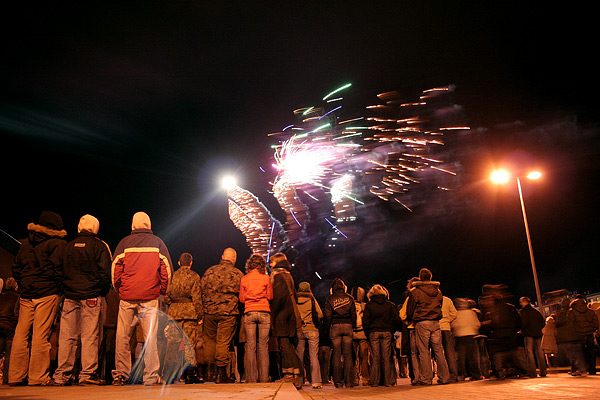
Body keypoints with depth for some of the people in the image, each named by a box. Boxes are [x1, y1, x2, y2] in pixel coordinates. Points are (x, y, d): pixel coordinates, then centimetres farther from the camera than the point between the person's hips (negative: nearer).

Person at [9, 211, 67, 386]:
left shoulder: (25, 243, 17)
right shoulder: (59, 243, -3)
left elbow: (16, 269, 17)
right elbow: (58, 268, -10)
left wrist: (23, 286, 19)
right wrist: (58, 288, 0)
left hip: (26, 295, 6)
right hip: (48, 293, -5)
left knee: (21, 334, 9)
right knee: (41, 335, -5)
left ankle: (16, 376, 14)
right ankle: (38, 376, -2)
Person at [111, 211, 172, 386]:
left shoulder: (124, 242, 6)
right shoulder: (157, 242, 6)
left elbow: (115, 267, 4)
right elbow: (167, 268, 3)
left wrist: (118, 289, 15)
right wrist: (162, 290, 11)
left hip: (127, 296, 1)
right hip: (150, 296, 0)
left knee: (122, 336, 8)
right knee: (150, 337, 1)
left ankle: (121, 374, 9)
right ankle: (151, 376, 1)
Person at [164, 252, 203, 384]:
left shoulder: (173, 276, 8)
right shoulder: (194, 276, -1)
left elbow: (166, 296, 7)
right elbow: (196, 297, -5)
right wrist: (199, 315, -1)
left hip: (173, 312, 4)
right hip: (189, 312, -3)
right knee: (190, 342, -1)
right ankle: (191, 372, -4)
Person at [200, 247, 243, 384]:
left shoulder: (209, 271, 6)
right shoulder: (238, 274, 0)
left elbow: (202, 291, 8)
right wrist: (235, 306, 17)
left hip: (210, 311, 2)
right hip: (229, 312, -2)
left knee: (209, 340, 16)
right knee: (223, 342, 2)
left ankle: (209, 370, 18)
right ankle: (221, 373, 5)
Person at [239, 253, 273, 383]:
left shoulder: (244, 279, 5)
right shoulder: (266, 278, 1)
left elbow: (241, 299, 8)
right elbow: (270, 297, 4)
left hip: (249, 313, 1)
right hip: (264, 313, -1)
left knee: (250, 346, 2)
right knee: (263, 346, 3)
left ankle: (251, 378, 3)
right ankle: (264, 377, 3)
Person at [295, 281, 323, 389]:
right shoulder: (311, 299, 1)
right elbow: (320, 315, 0)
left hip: (299, 330, 2)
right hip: (312, 330, -2)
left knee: (299, 357, 6)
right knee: (314, 357, 0)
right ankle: (316, 381, -3)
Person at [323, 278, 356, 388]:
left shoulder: (330, 299, 3)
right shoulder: (349, 298, 7)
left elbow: (327, 314, -2)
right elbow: (353, 314, 6)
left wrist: (328, 325, 10)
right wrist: (353, 326, 14)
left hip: (335, 326, -1)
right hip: (348, 326, 1)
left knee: (336, 355, 2)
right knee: (348, 355, 4)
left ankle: (338, 381, 3)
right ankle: (349, 381, 2)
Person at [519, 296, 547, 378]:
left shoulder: (523, 311, -4)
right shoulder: (536, 311, 15)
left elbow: (524, 322, -14)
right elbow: (543, 322, 14)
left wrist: (522, 330, 3)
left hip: (528, 334, -6)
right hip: (538, 334, 6)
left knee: (529, 353, -5)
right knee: (539, 352, 10)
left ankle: (532, 373, -9)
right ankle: (543, 371, 8)